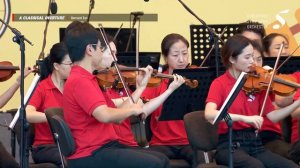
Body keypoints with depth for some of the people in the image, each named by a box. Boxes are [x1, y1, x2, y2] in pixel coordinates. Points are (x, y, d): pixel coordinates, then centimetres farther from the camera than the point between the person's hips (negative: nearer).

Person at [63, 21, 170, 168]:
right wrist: (133, 109, -11)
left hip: (104, 147, 10)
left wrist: (140, 87, 19)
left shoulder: (86, 79, 17)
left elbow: (116, 117, 15)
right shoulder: (79, 81, -15)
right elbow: (105, 115, -30)